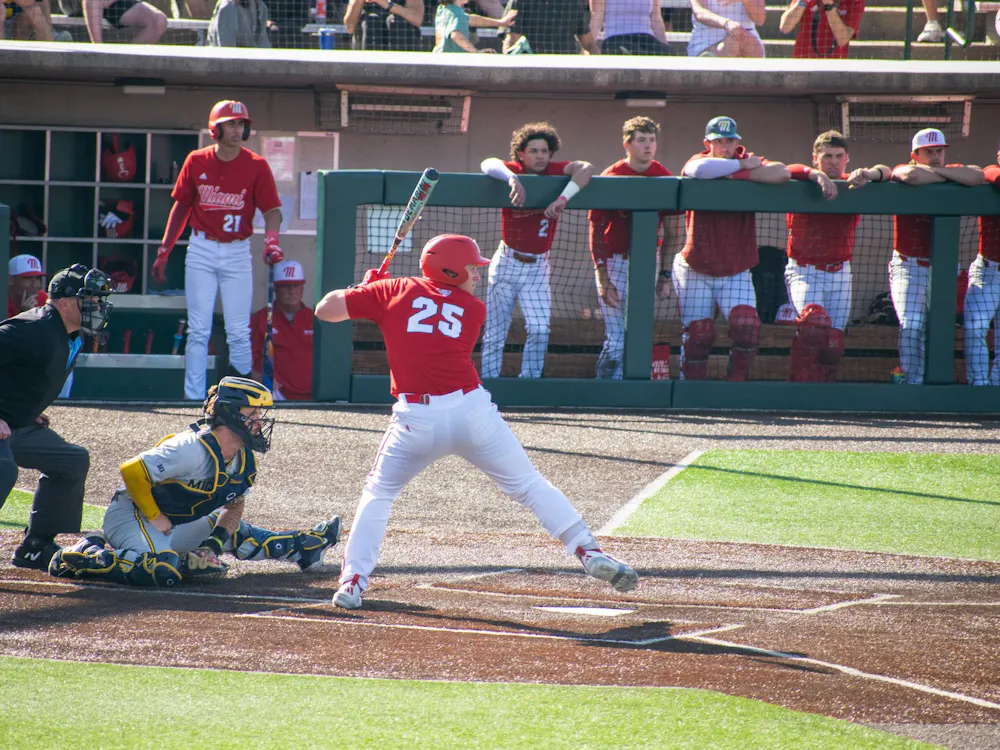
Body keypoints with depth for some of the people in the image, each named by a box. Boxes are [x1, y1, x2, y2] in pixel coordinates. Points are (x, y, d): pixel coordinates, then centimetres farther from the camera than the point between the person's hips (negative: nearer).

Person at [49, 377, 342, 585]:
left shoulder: (243, 461, 1)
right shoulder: (195, 449, -27)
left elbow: (234, 506, 13)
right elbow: (132, 471, -27)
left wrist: (213, 545, -3)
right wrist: (156, 518, -18)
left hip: (177, 527, 9)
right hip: (132, 514, -9)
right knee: (164, 571, -36)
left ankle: (301, 547, 35)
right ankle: (88, 557, -23)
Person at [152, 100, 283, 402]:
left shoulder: (256, 166, -3)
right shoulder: (196, 162, 2)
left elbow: (272, 210, -6)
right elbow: (181, 207, 11)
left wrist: (271, 239, -27)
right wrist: (163, 252, 8)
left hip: (238, 252, -1)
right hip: (201, 250, 1)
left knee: (239, 332, -3)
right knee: (198, 331, -2)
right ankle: (193, 398, -1)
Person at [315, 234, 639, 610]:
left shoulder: (394, 291, 10)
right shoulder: (473, 309, 13)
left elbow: (326, 309, 8)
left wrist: (363, 292, 29)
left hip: (416, 419, 0)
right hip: (472, 410, 0)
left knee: (378, 493, 19)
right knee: (529, 484, 11)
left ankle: (353, 580, 4)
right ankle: (589, 551, 4)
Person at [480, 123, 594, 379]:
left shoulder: (555, 172, -5)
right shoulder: (513, 170, -8)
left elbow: (586, 168, -23)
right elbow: (489, 164, -29)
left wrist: (564, 197, -37)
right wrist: (512, 178, -49)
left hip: (537, 267, 1)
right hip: (506, 264, -1)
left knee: (539, 330, -14)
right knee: (495, 334, 3)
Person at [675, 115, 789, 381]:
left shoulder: (749, 162, -1)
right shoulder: (699, 160, -5)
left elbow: (781, 173, -22)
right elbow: (699, 169, -33)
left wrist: (739, 174, -23)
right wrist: (741, 165, -23)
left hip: (736, 273, 1)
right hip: (696, 271, -1)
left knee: (747, 326, -15)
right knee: (697, 335, -2)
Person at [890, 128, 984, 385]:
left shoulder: (952, 171, 7)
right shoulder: (902, 171, -3)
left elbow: (976, 176, -15)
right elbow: (913, 176, -29)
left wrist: (938, 170, -13)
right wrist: (946, 177, -12)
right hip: (909, 266, -4)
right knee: (911, 327, -15)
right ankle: (912, 382, -9)